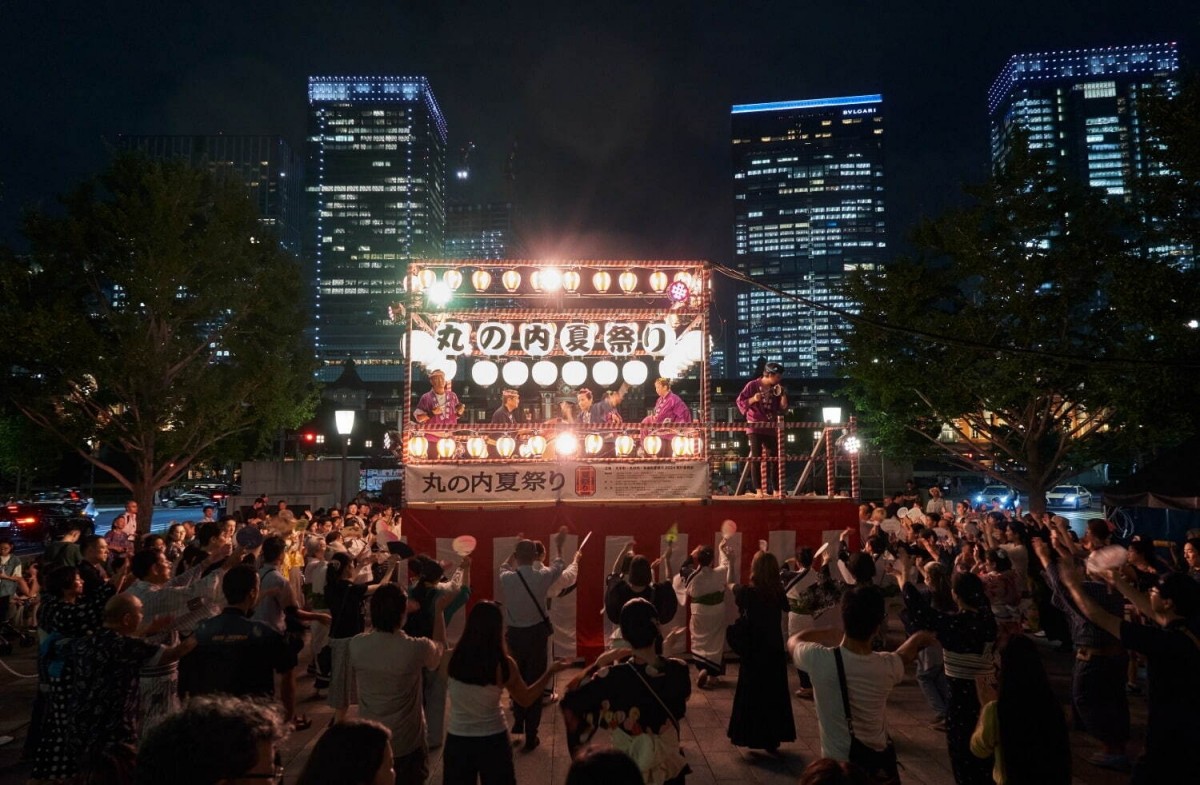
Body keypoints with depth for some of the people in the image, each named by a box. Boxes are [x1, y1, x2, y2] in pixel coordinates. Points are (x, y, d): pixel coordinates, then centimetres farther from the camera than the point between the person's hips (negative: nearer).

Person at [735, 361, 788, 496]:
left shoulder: (777, 389, 9)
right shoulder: (752, 385, -6)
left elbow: (783, 409, 8)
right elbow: (740, 402, -7)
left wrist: (783, 395, -6)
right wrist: (753, 399, -22)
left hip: (771, 428, 5)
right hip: (755, 427, -5)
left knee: (775, 458, 3)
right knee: (756, 458, -6)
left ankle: (777, 490, 9)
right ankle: (759, 490, -4)